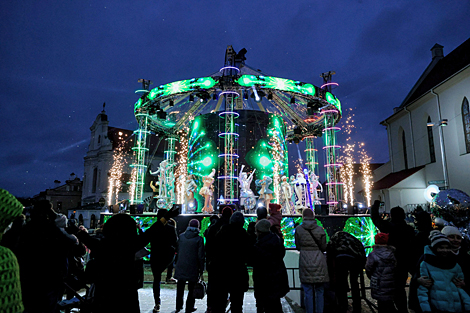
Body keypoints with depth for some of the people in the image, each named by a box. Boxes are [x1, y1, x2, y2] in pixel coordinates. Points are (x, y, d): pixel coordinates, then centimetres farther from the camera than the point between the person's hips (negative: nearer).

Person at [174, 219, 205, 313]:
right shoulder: (199, 239, -12)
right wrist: (201, 268, 1)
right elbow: (200, 255, -9)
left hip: (181, 266, 4)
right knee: (192, 288, 10)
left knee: (180, 287, 18)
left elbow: (177, 250, 8)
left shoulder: (181, 236, -1)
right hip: (193, 267, -4)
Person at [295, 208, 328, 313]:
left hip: (305, 262, -1)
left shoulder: (298, 229, -3)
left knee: (308, 292, 7)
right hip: (319, 263, 1)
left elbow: (298, 247, 4)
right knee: (319, 291, 12)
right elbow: (324, 247, 3)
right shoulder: (320, 230, -2)